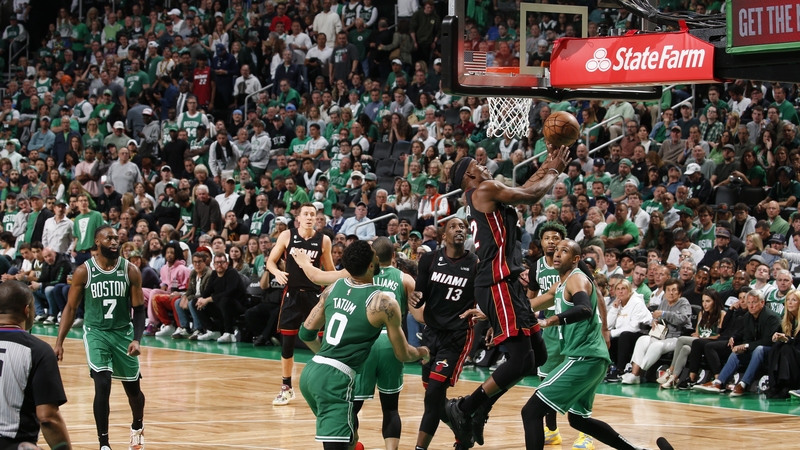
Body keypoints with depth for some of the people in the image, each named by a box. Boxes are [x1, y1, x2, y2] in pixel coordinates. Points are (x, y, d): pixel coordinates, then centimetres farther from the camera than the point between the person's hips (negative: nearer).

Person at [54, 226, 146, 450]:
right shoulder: (84, 271, -10)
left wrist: (137, 339, -17)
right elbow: (70, 308, -1)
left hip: (123, 332, 2)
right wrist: (59, 342, -5)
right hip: (96, 332, -2)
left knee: (132, 387, 12)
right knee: (103, 385, -18)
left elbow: (138, 309, -3)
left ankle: (137, 427, 42)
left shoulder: (130, 271, -7)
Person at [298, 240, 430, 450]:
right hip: (336, 379, -8)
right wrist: (422, 353, 26)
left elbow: (307, 332, 17)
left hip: (311, 372, 8)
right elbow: (403, 354, 3)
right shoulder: (384, 303, -8)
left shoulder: (333, 289, 9)